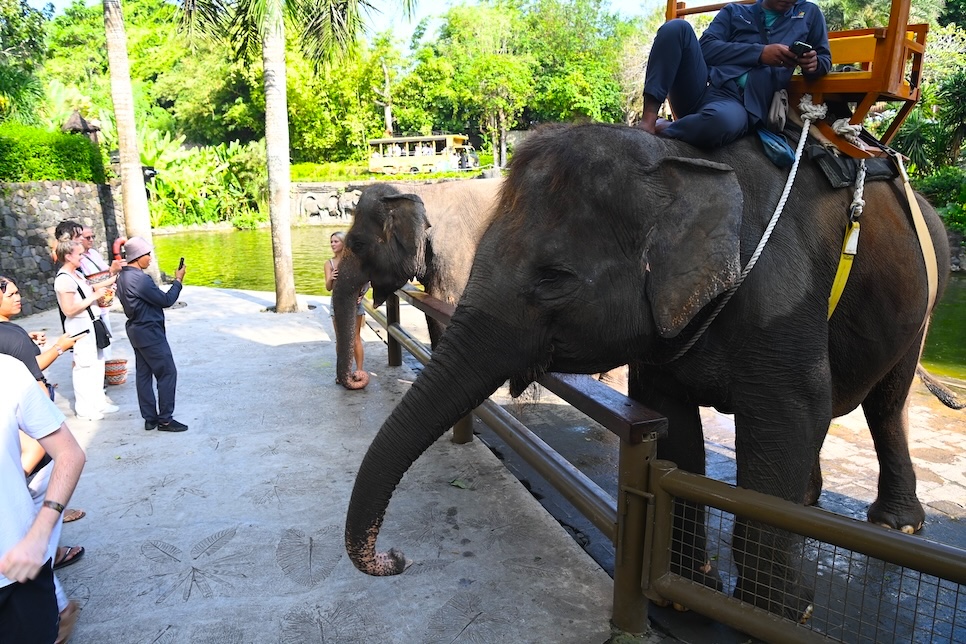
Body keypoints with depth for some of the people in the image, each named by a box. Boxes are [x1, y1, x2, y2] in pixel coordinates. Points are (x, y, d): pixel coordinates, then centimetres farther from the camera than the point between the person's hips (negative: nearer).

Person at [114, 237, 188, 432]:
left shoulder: (123, 276, 7)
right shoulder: (141, 279, -23)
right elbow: (166, 300, -17)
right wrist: (178, 281, -6)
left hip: (136, 330, 10)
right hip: (150, 332, -10)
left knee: (144, 374, 11)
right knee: (167, 373, -3)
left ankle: (150, 418, 17)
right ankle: (165, 419, 1)